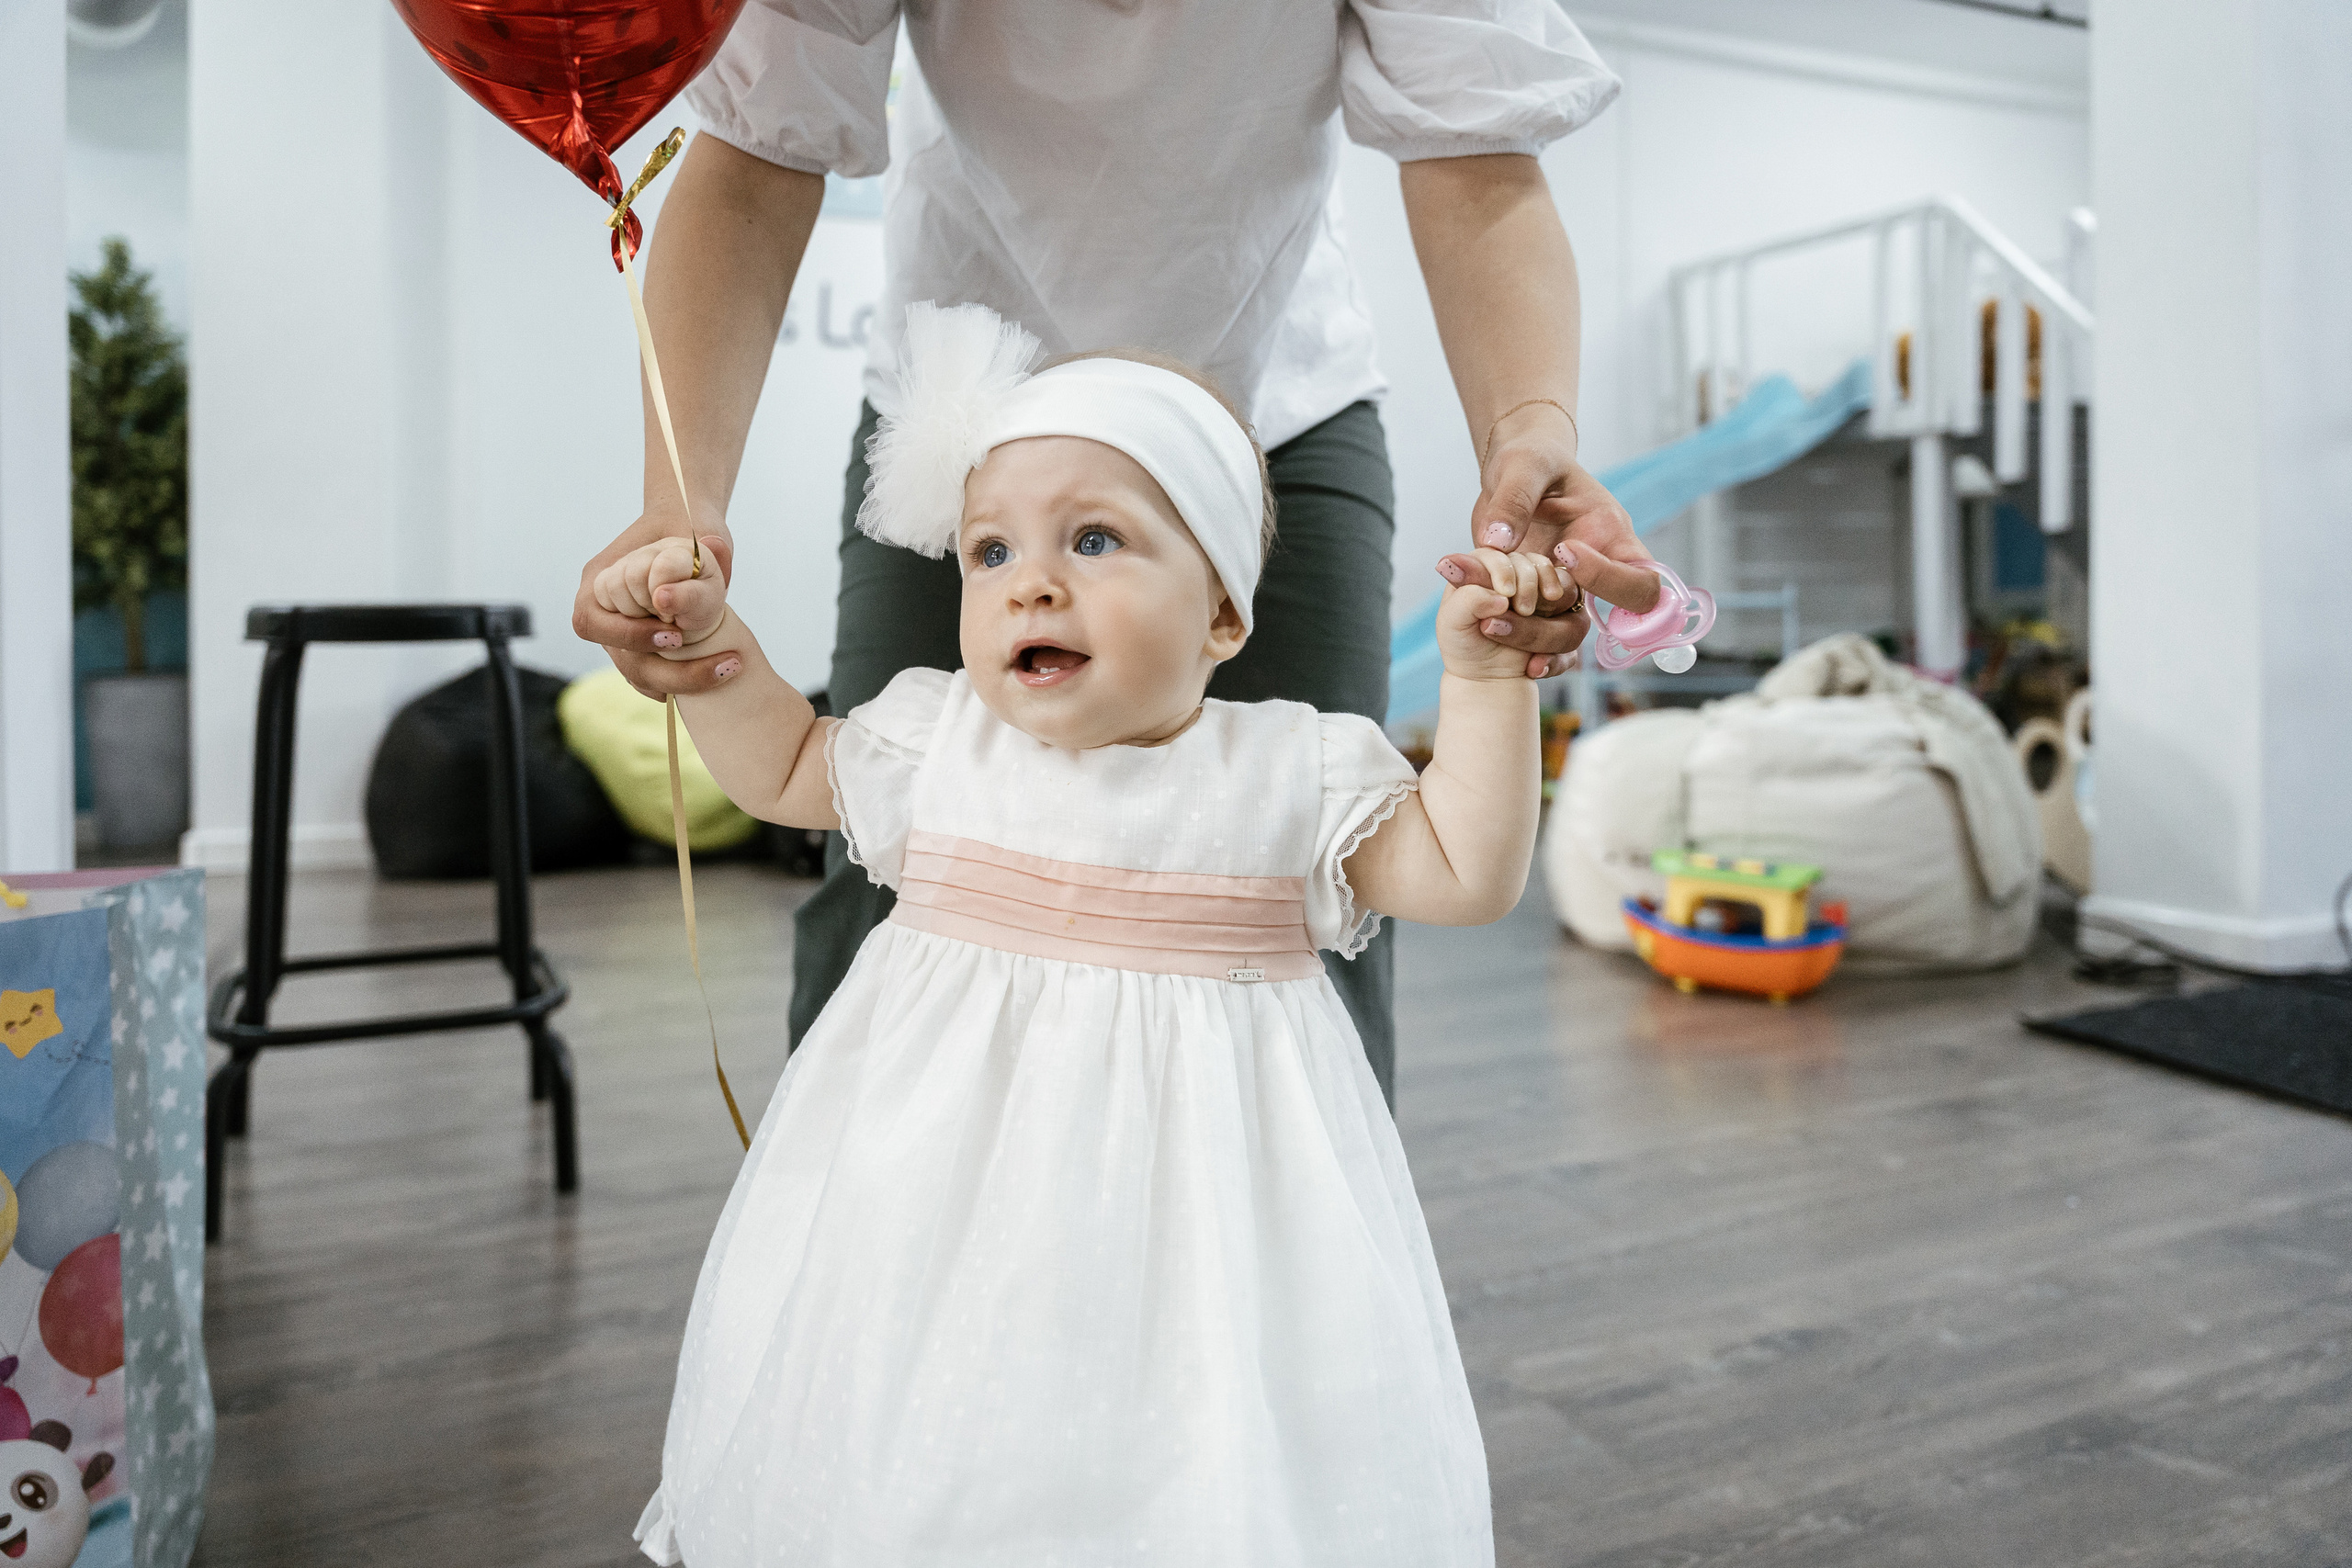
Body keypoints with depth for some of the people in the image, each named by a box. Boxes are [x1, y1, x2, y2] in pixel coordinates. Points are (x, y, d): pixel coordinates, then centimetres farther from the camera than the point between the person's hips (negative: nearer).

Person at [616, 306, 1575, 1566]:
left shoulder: (1290, 770, -6)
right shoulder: (940, 737, 1)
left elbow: (1466, 874, -4)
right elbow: (785, 772, 17)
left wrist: (1483, 678, -11)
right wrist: (713, 640, 4)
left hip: (1179, 1158, -2)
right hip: (953, 1163, 3)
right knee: (919, 1461, 10)